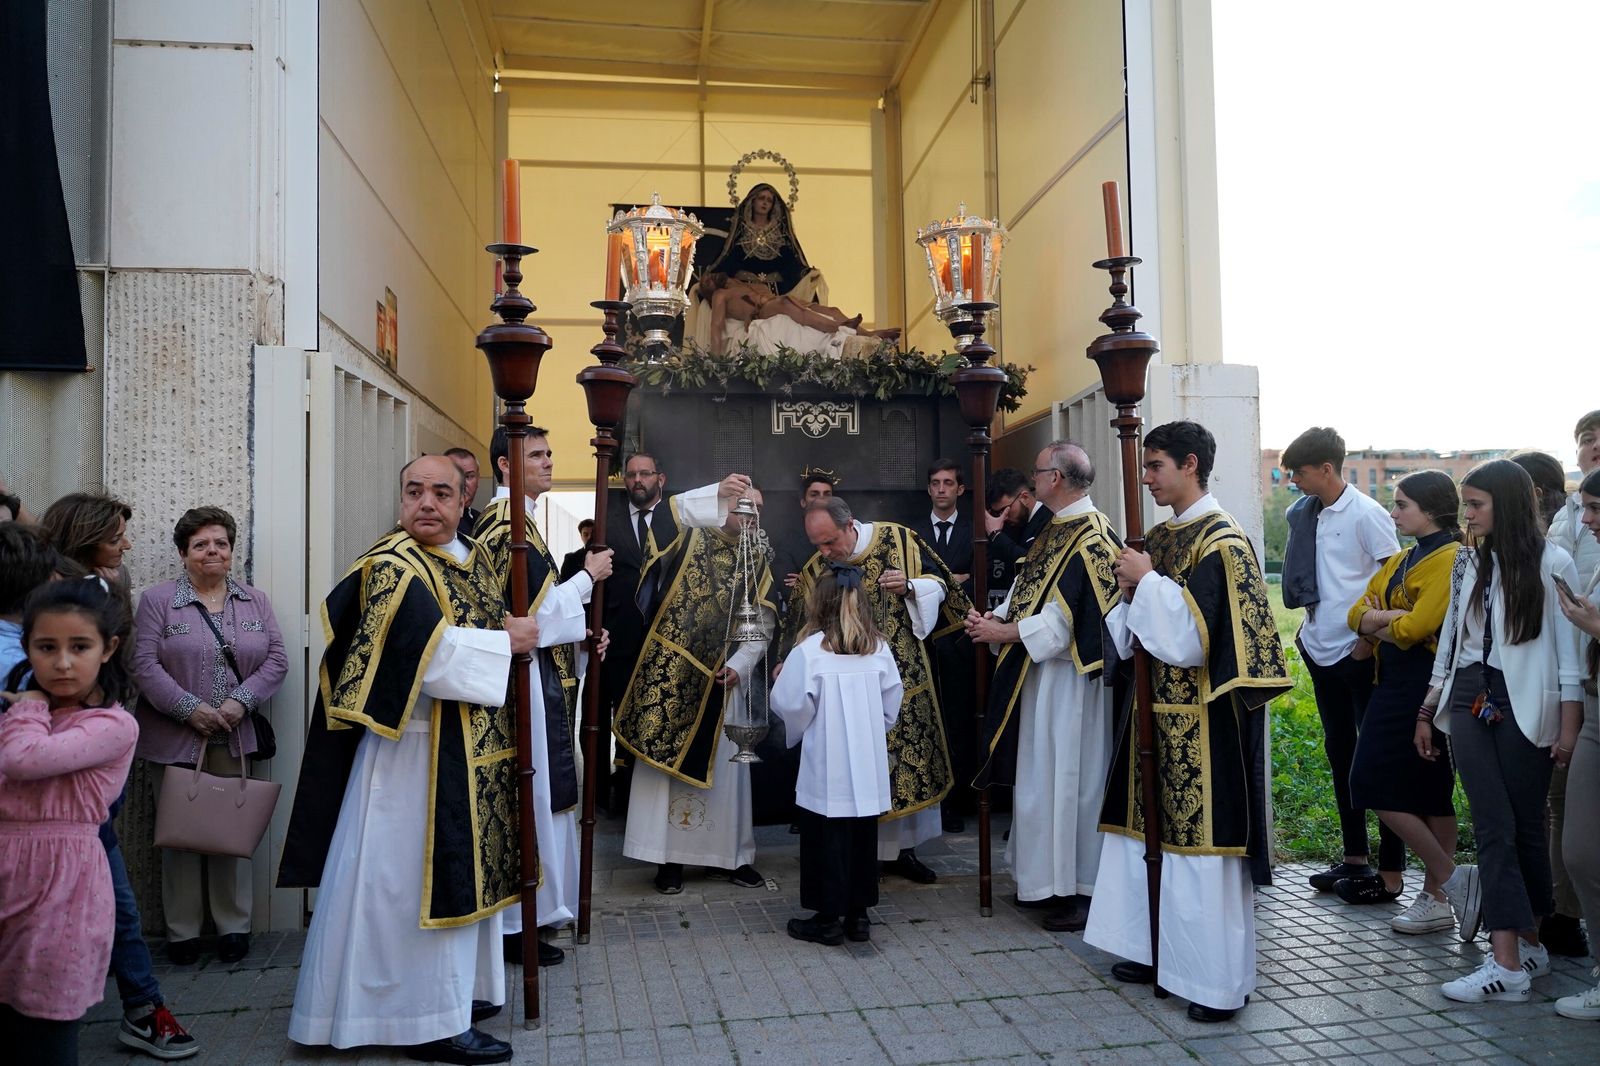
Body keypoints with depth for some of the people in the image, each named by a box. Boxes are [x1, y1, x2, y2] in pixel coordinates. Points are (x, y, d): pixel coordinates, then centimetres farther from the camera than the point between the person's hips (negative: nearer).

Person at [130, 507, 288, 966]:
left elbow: (276, 660, 4)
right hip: (176, 738, -2)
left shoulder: (255, 601, 9)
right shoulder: (157, 600, 0)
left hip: (234, 738, 2)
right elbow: (146, 665, -7)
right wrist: (190, 709, -16)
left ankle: (234, 925, 18)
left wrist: (241, 701, -10)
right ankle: (182, 931, 18)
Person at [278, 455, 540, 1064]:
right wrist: (506, 642, -14)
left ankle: (461, 990, 33)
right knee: (421, 880, 1)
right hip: (418, 748, -9)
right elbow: (433, 652, -26)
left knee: (464, 872, 18)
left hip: (472, 749, 9)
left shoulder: (473, 557, 10)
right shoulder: (393, 567, -16)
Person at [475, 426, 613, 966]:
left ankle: (532, 909, 28)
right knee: (531, 799, -2)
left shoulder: (513, 518, 15)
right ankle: (519, 925, 10)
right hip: (525, 679, -10)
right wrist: (587, 576, -10)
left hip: (540, 677, 10)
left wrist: (580, 634, 8)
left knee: (540, 796, 17)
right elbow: (532, 611, -21)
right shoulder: (507, 523, -17)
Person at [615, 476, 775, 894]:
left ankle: (727, 855, 19)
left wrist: (740, 666, -9)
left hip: (721, 680, 4)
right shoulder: (691, 538, -1)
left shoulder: (757, 565, 8)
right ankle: (667, 857, 10)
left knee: (724, 768, 8)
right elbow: (667, 513, -23)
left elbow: (762, 627, 6)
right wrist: (717, 493, -34)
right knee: (667, 761, 1)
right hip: (671, 672, -3)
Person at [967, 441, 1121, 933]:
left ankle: (1081, 889, 11)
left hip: (1067, 679, -9)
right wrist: (996, 619, -2)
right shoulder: (1052, 531, 13)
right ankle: (1050, 878, 27)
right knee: (1041, 775, 15)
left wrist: (1006, 632, -17)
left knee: (1068, 776, -1)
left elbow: (1065, 618, -23)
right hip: (1036, 675, 9)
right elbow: (1026, 592, 16)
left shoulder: (1091, 538, -17)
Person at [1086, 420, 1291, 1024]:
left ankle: (1219, 981, 13)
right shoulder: (1159, 538, 11)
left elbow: (1192, 635, -22)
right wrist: (1132, 591, -3)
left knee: (1202, 844, 0)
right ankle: (1155, 951, 29)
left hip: (1203, 721, -9)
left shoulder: (1221, 542, -14)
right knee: (1148, 831, 15)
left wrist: (1147, 580, -15)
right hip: (1158, 709, 9)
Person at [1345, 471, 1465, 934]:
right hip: (1393, 686, 9)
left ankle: (1445, 877, 9)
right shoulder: (1400, 561, 16)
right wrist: (1387, 619, -12)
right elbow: (1358, 614, 8)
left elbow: (1414, 628, -21)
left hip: (1424, 685, -9)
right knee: (1429, 794, 11)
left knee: (1381, 789, -7)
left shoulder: (1451, 560, -12)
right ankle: (1436, 895, 17)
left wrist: (1378, 624, -3)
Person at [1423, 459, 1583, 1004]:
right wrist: (1427, 712, 17)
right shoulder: (1467, 564, 12)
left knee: (1526, 826, 3)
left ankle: (1528, 942, 14)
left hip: (1524, 708, -4)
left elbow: (1569, 650, -5)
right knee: (1494, 825, -3)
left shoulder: (1551, 563, -3)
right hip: (1470, 703, 4)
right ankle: (1510, 960, -3)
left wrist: (1569, 727, -8)